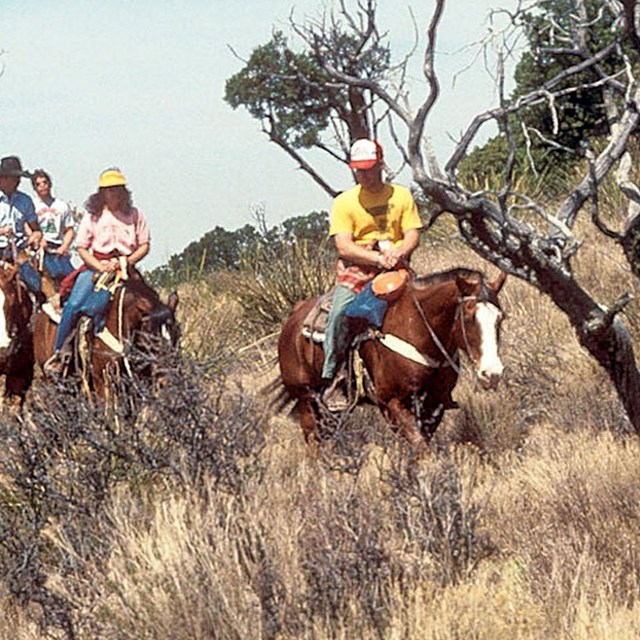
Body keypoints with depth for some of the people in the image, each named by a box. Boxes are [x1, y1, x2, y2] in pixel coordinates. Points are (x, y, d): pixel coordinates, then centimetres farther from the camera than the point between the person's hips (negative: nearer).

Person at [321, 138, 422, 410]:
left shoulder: (401, 196, 11)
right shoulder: (344, 202, 3)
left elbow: (413, 235, 5)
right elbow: (344, 245, -6)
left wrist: (398, 253, -19)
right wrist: (378, 258, -20)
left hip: (396, 265, 2)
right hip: (357, 268, -2)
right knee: (340, 313, -26)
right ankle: (330, 381, -22)